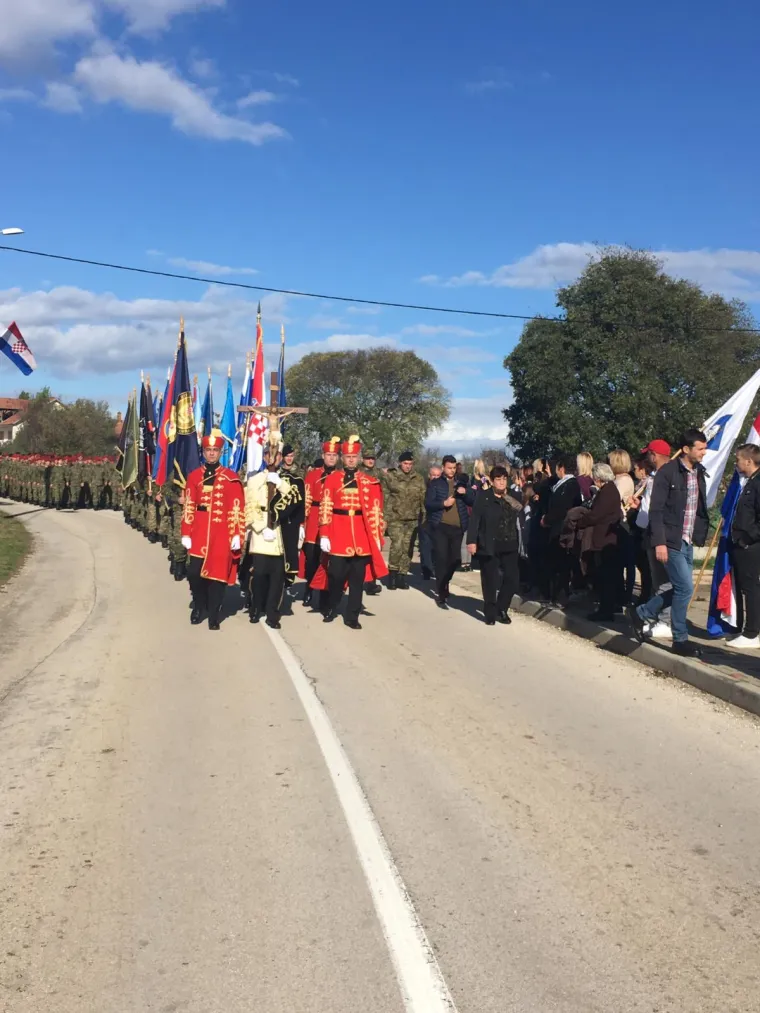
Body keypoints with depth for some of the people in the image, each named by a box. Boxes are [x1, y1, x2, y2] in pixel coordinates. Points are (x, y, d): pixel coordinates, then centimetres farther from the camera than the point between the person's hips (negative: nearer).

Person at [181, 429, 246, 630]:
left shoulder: (231, 478, 0)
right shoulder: (194, 476, 6)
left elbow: (237, 509, -2)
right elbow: (188, 507, 5)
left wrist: (237, 535, -7)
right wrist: (186, 534, 1)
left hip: (222, 534, -2)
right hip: (199, 532, 2)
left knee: (218, 574, 2)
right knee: (194, 572, 0)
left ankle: (213, 615, 14)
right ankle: (199, 606, 25)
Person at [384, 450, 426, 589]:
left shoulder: (419, 479, 9)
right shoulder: (390, 478, 1)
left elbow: (423, 499, 10)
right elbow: (385, 498, 1)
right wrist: (386, 517, -4)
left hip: (413, 519, 3)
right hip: (395, 518, -3)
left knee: (407, 548, 5)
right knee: (397, 545, -15)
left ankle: (402, 576, 14)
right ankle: (392, 573, 0)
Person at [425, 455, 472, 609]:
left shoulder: (461, 483, 13)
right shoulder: (435, 483, 3)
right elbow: (428, 504, -5)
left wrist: (465, 493, -8)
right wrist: (443, 503, -20)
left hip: (458, 526, 4)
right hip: (441, 526, -4)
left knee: (455, 559, 8)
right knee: (442, 558, -8)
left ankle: (443, 584, 32)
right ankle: (440, 593, -3)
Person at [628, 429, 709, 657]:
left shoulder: (699, 473, 10)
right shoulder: (668, 472, -12)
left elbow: (700, 508, 16)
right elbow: (656, 510, -14)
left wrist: (700, 534, 8)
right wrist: (659, 542, -19)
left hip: (687, 542, 8)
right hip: (671, 541, -8)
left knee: (681, 589, 10)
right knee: (685, 588, -7)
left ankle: (641, 613, 26)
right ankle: (680, 640, 7)